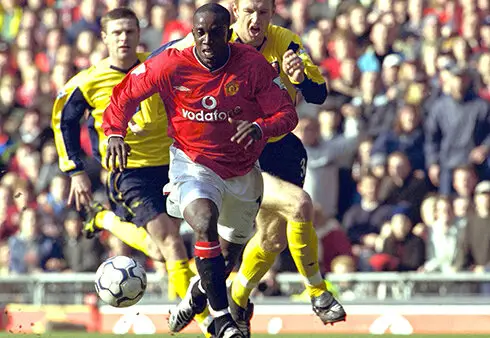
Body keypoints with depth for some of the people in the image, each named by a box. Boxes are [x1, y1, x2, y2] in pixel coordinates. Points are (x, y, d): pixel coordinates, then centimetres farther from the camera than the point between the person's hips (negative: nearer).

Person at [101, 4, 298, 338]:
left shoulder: (252, 65, -17)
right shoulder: (171, 65, -17)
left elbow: (287, 113, -14)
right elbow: (125, 94, -3)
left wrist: (260, 128, -36)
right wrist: (115, 133, -19)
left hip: (243, 169, 3)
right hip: (193, 163, -3)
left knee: (234, 241, 21)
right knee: (205, 222, -32)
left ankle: (201, 291, 55)